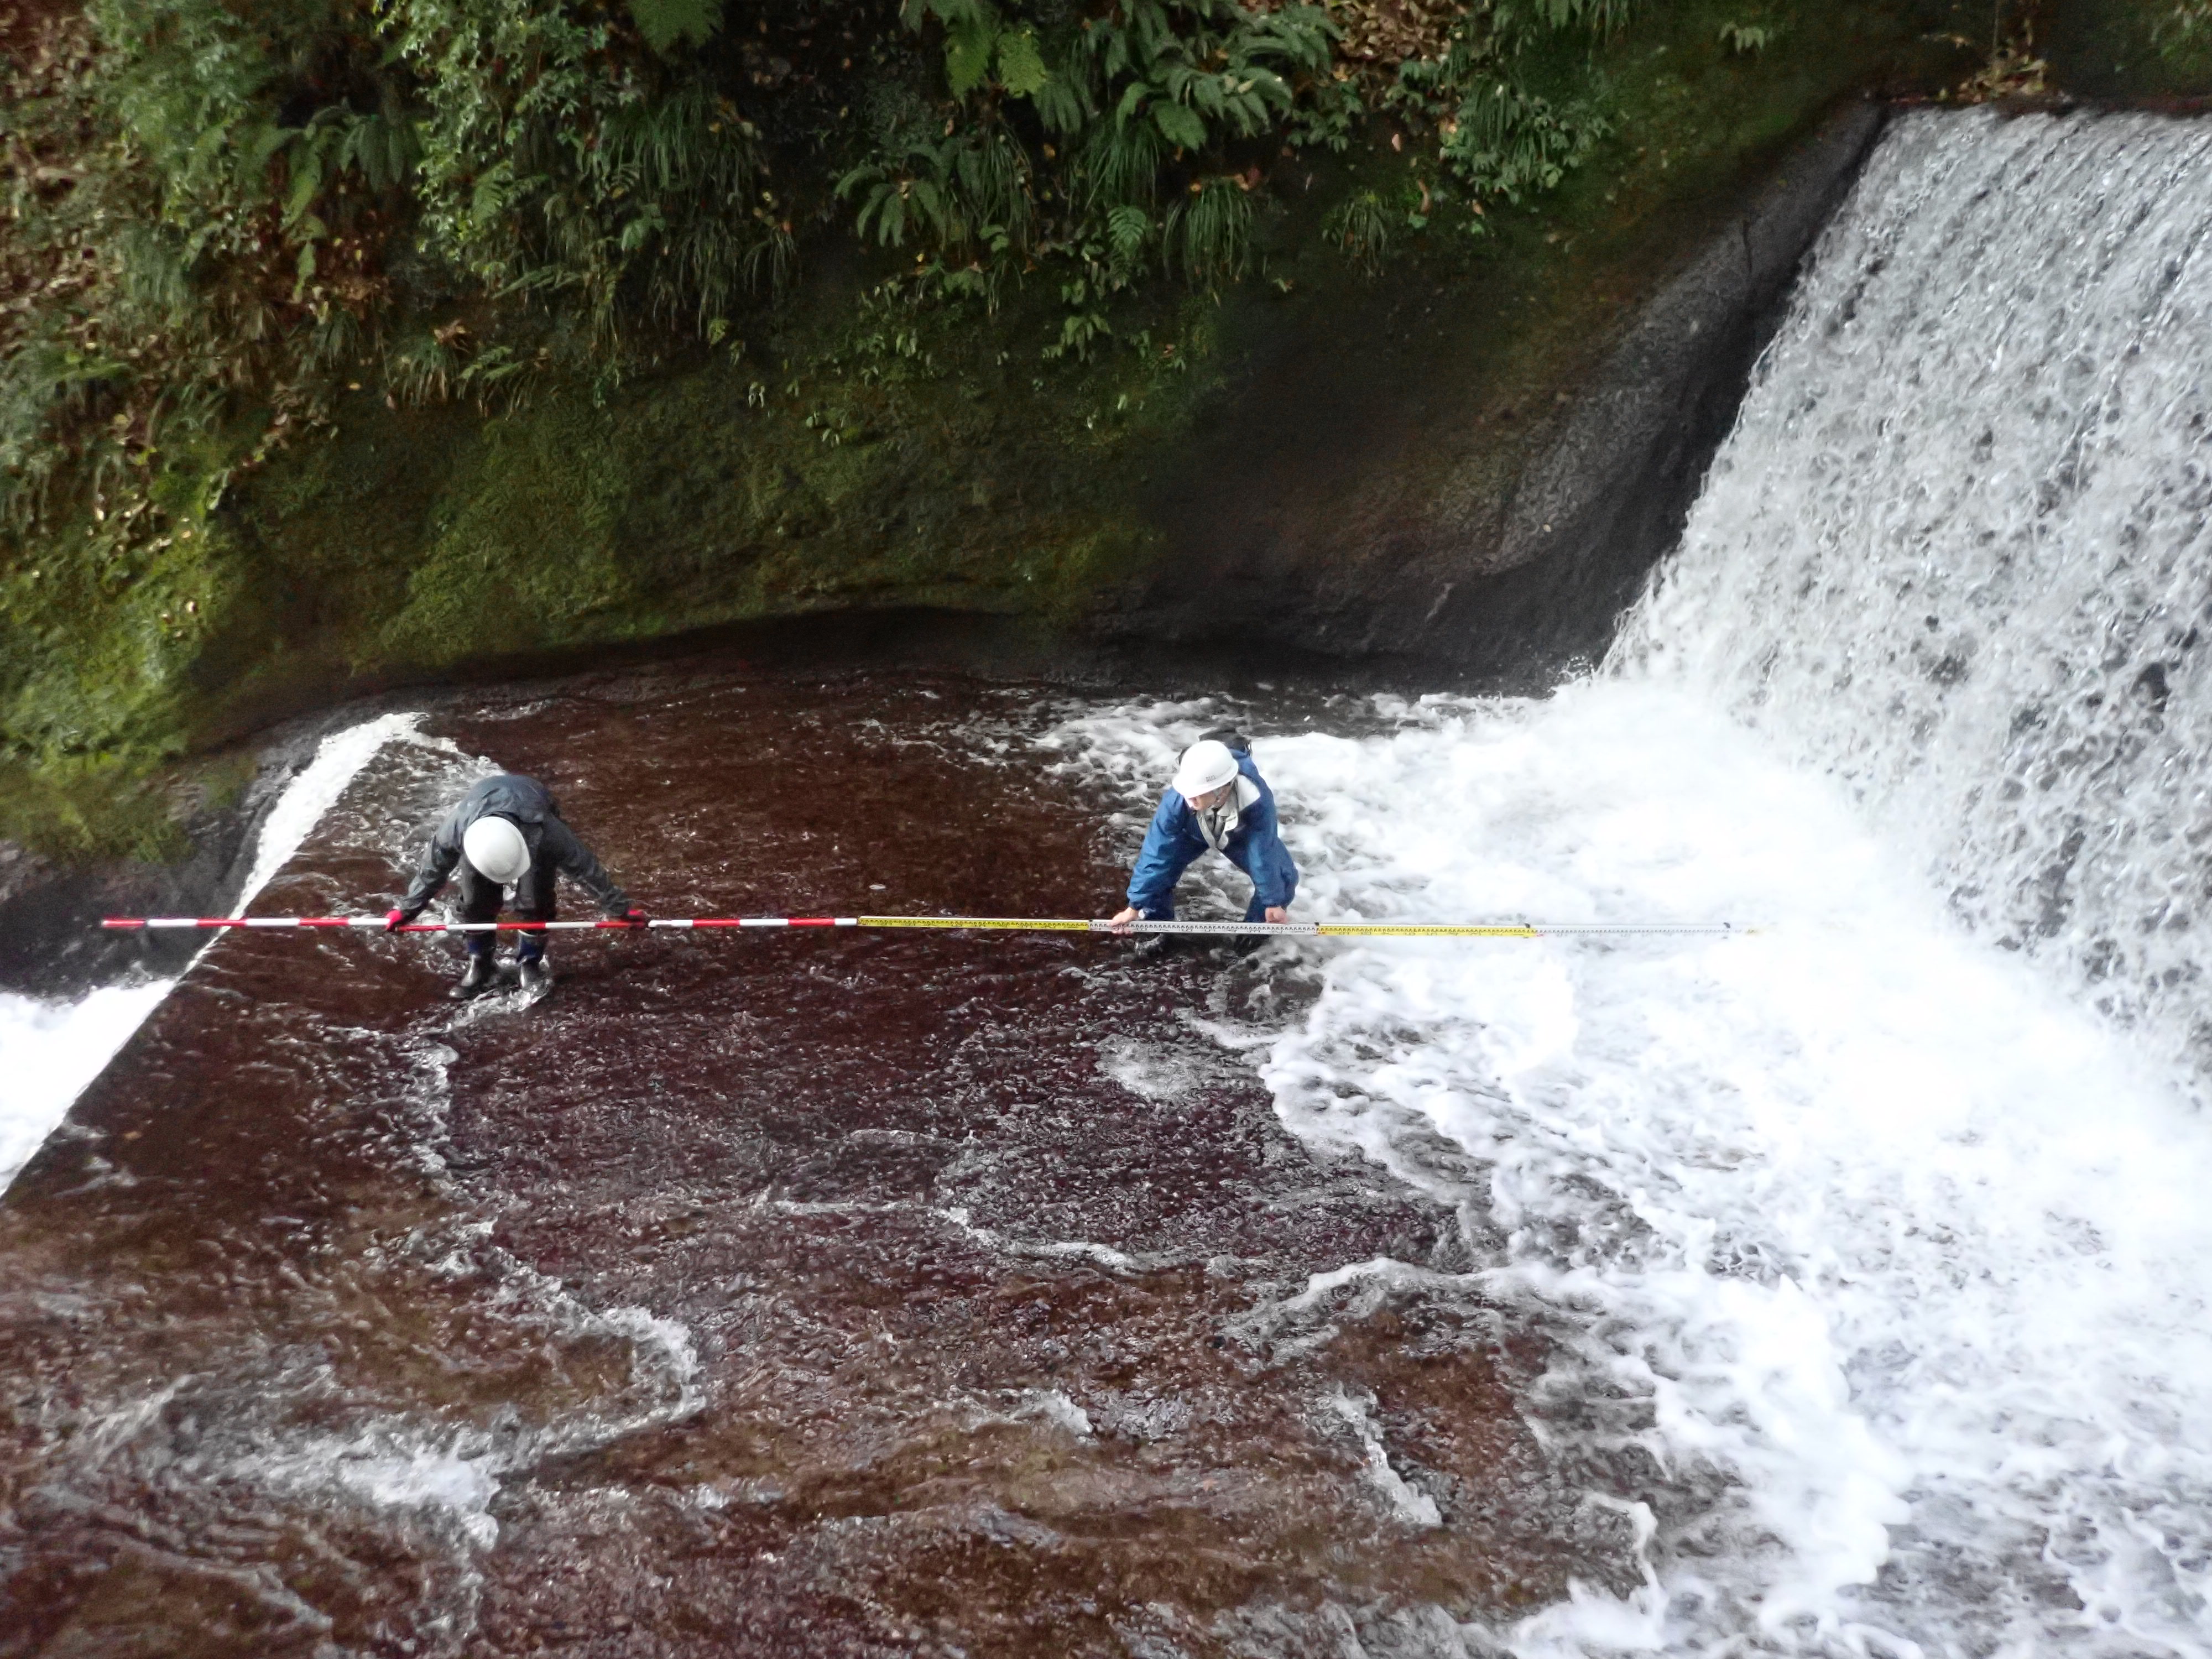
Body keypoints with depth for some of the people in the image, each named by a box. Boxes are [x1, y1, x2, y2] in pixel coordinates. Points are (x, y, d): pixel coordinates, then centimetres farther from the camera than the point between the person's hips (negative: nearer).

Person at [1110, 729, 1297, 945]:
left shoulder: (1257, 799, -46)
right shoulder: (1177, 799, -42)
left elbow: (1263, 855, -33)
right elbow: (1157, 852, -34)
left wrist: (1273, 902, -20)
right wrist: (1135, 907, -29)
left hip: (1240, 834, 0)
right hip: (1192, 830, 0)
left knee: (1283, 878, -12)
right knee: (1161, 868, -18)